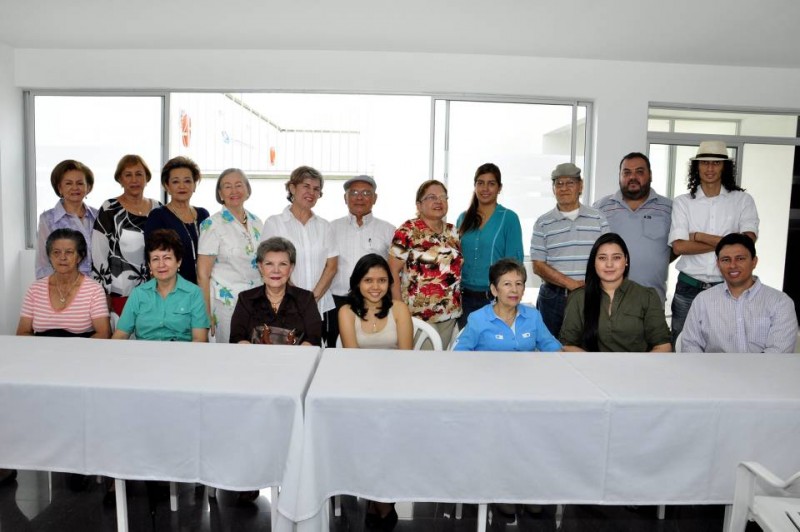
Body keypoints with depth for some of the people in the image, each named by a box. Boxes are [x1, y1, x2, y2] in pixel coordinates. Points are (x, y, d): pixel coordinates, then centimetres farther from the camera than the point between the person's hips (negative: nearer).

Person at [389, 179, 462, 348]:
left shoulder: (453, 232, 8)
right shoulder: (408, 231, -9)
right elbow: (392, 271, -10)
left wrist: (456, 304, 9)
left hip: (449, 312, 6)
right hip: (419, 313, -5)